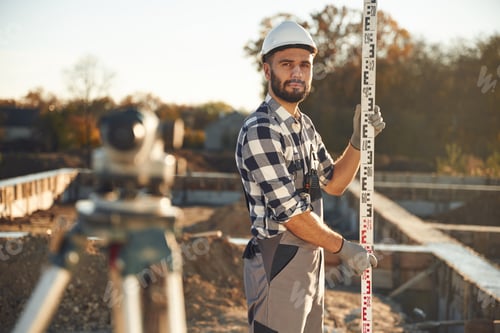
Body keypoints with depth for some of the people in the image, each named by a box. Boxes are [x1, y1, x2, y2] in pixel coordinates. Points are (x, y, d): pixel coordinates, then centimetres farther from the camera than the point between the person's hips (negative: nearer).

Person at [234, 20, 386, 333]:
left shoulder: (305, 125, 12)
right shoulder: (260, 130, -18)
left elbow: (334, 183, 17)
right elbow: (290, 211, -20)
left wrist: (359, 140, 3)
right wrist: (344, 248, -11)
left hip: (312, 259, 9)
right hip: (278, 263, -9)